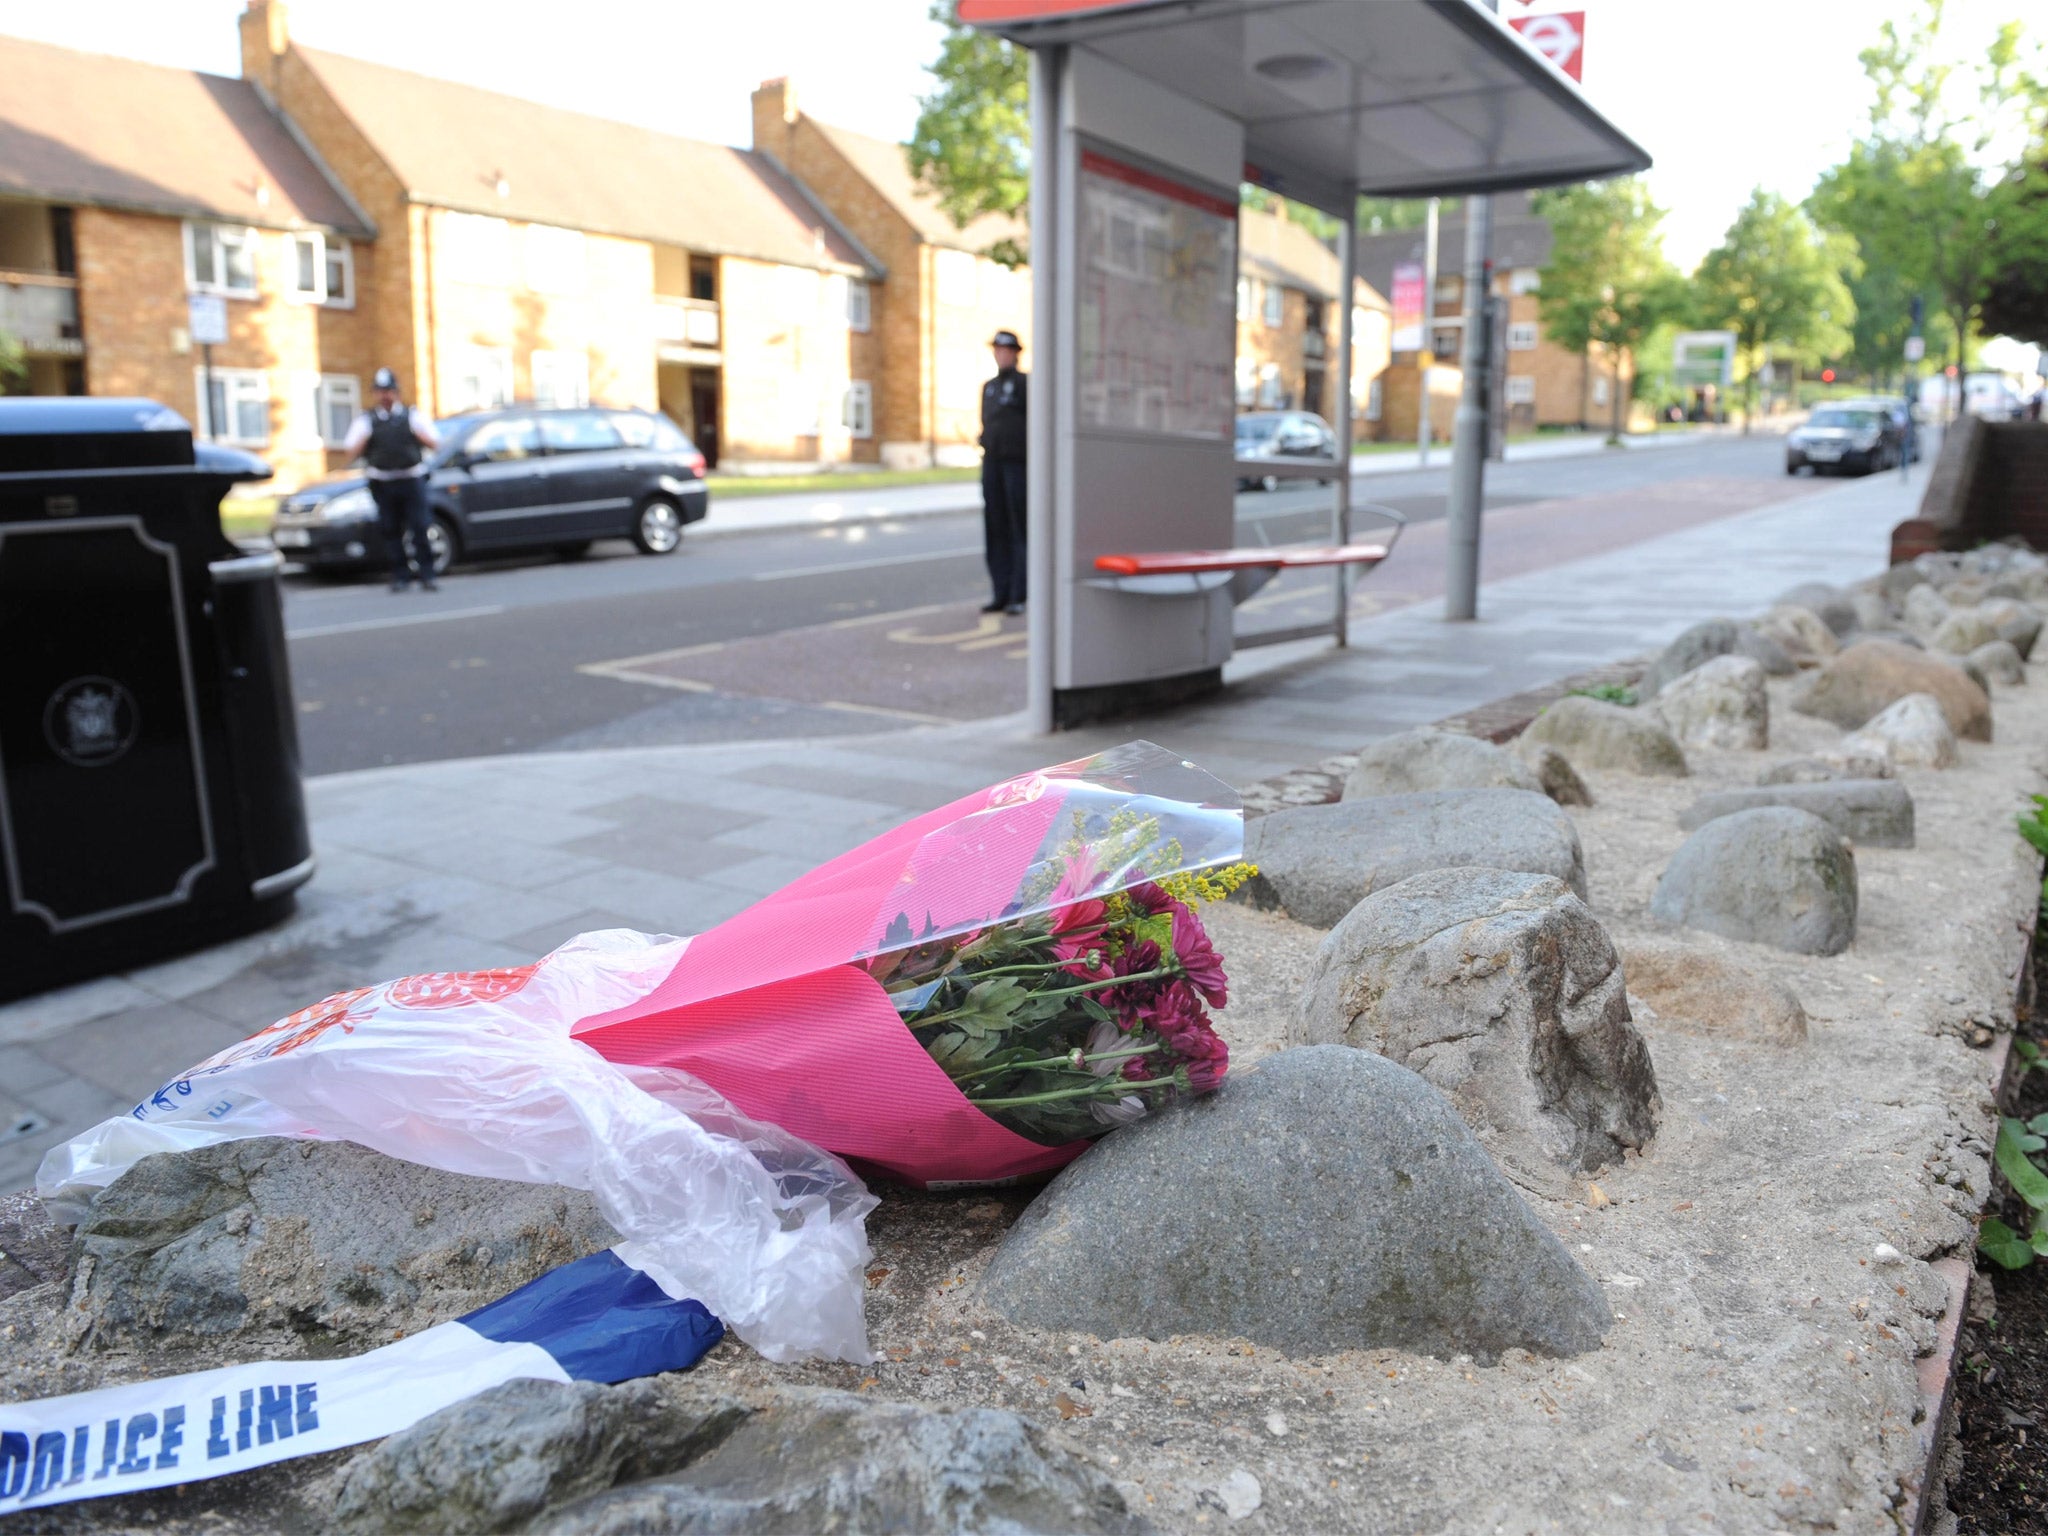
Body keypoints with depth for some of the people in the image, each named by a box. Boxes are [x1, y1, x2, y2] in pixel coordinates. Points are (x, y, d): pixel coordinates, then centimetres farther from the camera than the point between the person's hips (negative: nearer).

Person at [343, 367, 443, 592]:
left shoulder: (413, 415, 10)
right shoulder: (366, 420, 10)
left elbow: (435, 443, 6)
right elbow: (352, 452, 6)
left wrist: (417, 432, -10)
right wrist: (364, 435, -10)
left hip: (412, 479, -1)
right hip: (383, 483, 1)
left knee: (420, 528, -7)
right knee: (391, 531, 2)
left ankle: (427, 575, -3)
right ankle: (400, 576, 9)